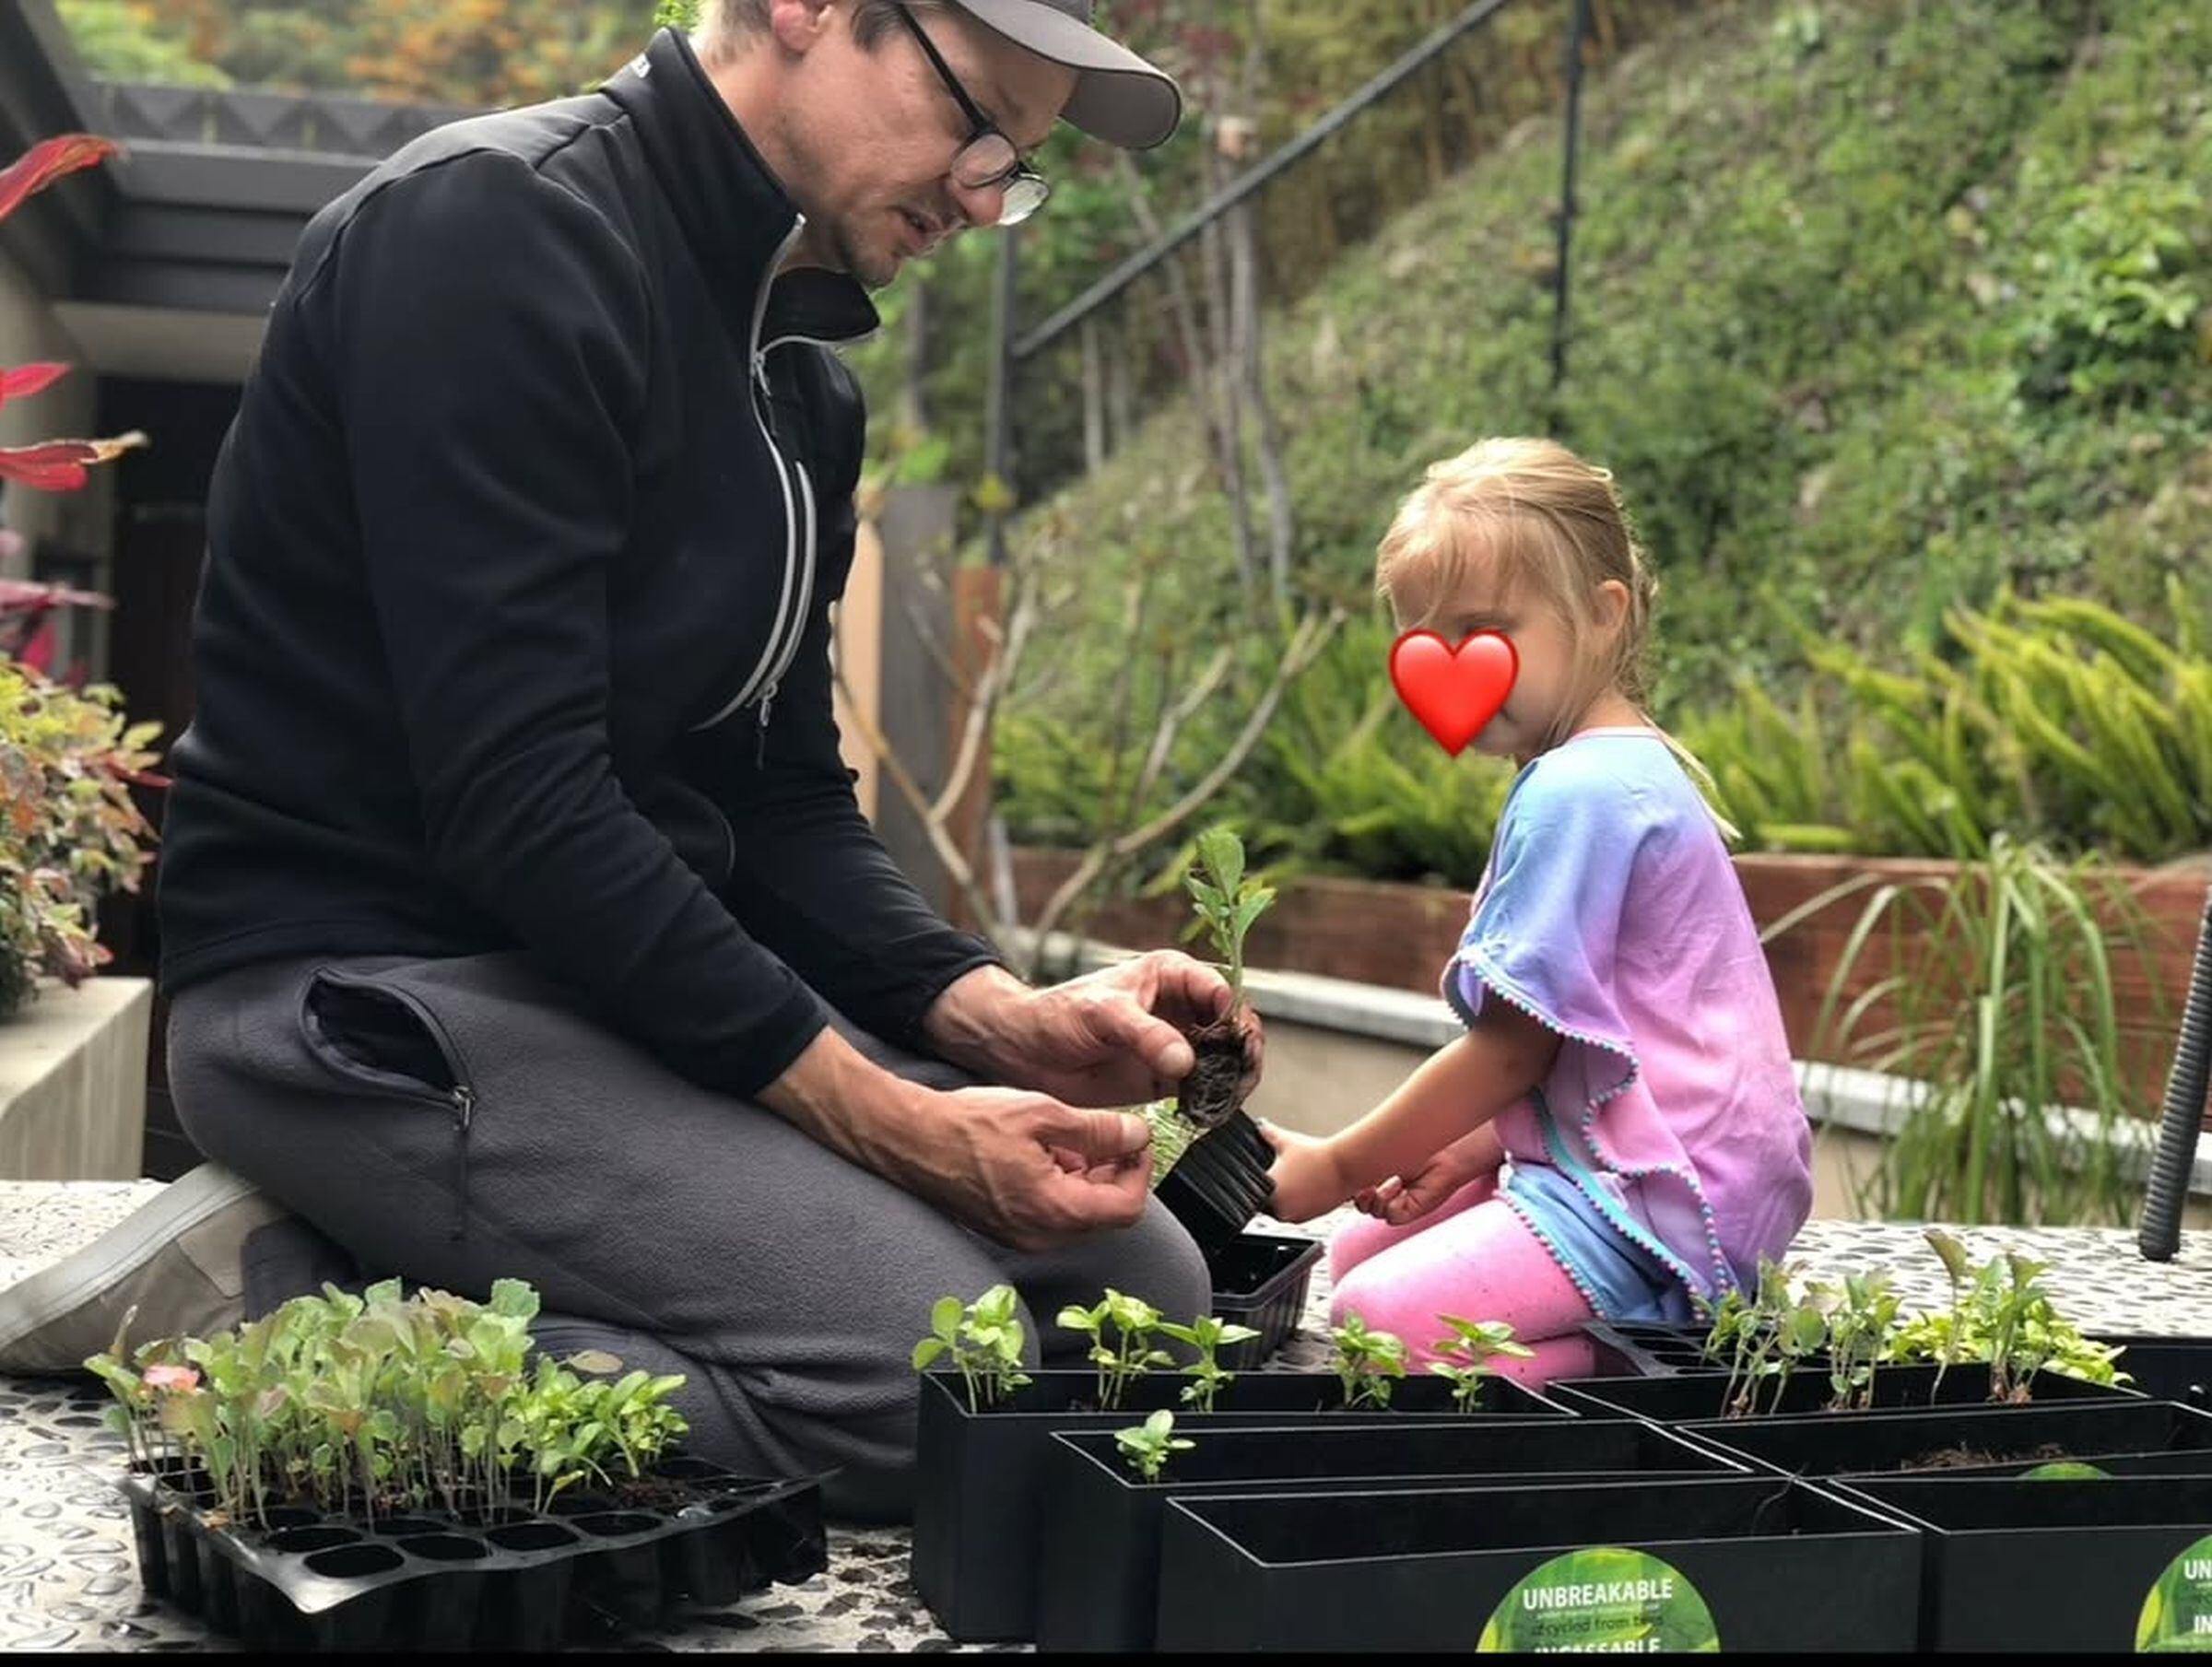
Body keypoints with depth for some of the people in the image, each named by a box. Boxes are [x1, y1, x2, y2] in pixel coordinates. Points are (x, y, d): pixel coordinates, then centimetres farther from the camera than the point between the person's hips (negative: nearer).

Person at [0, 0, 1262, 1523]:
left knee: (1144, 1286, 3)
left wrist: (996, 1016, -5)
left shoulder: (799, 385, 14)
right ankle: (303, 1328, -10)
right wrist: (882, 1119, -21)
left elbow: (783, 801, 14)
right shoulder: (502, 229, -16)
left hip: (641, 979, 10)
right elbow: (514, 796, -23)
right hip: (372, 987, -10)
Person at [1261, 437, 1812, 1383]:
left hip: (1661, 1206, -11)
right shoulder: (1627, 771, 17)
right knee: (1357, 1254, 16)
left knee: (1378, 1316, -22)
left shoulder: (1576, 794, -17)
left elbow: (1513, 1048, -15)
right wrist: (1463, 1153, 7)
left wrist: (1340, 1167, -5)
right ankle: (1655, 1338, 7)